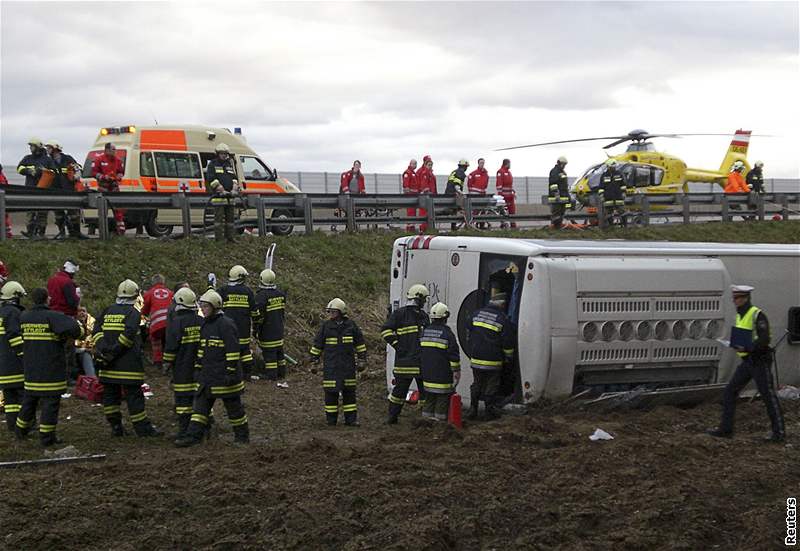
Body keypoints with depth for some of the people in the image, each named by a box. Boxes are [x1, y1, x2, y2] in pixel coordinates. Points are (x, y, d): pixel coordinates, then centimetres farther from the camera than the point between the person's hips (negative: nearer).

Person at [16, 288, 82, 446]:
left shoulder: (24, 317, 5)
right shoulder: (52, 317, -14)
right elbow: (73, 329, -26)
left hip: (31, 367, 6)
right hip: (51, 369, -6)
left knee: (30, 398, 19)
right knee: (51, 401, -1)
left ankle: (21, 430, 30)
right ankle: (46, 436, -1)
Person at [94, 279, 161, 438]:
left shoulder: (108, 311, 12)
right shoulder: (133, 313, -6)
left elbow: (97, 329, 2)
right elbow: (128, 334, -19)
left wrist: (101, 348, -4)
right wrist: (114, 352, -15)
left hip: (108, 365, 5)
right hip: (127, 364, -5)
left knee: (110, 395, 12)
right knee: (134, 396, -1)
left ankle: (115, 427, 15)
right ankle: (143, 428, 3)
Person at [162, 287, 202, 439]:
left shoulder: (176, 322, -12)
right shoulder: (201, 322, 5)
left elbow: (171, 346, -11)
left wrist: (167, 363, 1)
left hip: (182, 368, -5)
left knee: (183, 397, -1)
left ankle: (184, 429, -1)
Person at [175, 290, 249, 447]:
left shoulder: (226, 324, -15)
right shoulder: (205, 324, 13)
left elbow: (233, 351, -18)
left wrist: (231, 373, -20)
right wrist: (199, 367, 19)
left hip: (224, 375, -8)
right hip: (207, 375, 8)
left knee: (233, 406, 4)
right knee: (200, 404, 4)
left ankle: (242, 435, 17)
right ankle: (193, 435, 5)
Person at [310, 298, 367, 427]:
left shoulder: (351, 325, 3)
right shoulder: (326, 326, 1)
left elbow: (360, 343, 10)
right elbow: (317, 345, 7)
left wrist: (362, 360, 9)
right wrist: (314, 361, 6)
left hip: (348, 366, 1)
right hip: (330, 366, -1)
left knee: (349, 392, 5)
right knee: (331, 392, 0)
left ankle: (351, 419, 11)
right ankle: (331, 419, 9)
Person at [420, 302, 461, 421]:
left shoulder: (424, 331, 6)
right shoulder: (447, 333, -13)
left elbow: (419, 351, 14)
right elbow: (454, 354, -12)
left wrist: (422, 367, 23)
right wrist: (456, 371, -5)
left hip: (427, 373, 6)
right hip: (443, 375, -6)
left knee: (429, 396, 15)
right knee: (443, 396, 1)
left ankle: (427, 414, 19)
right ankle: (441, 417, 2)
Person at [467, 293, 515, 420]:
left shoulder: (477, 314, 6)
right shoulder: (502, 319, -10)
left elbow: (469, 334, 15)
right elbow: (508, 342, -6)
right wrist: (509, 357, 8)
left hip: (476, 358, 4)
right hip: (493, 361, -4)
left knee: (476, 385, 15)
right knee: (491, 387, 6)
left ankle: (473, 409, 17)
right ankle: (491, 411, 12)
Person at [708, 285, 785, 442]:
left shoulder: (757, 315, -17)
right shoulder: (740, 315, 11)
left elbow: (764, 340, -24)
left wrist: (747, 348, -31)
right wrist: (736, 344, 6)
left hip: (760, 361, -9)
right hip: (747, 361, 9)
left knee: (768, 396, -2)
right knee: (730, 391, 6)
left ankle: (779, 432, 8)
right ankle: (725, 428, 12)